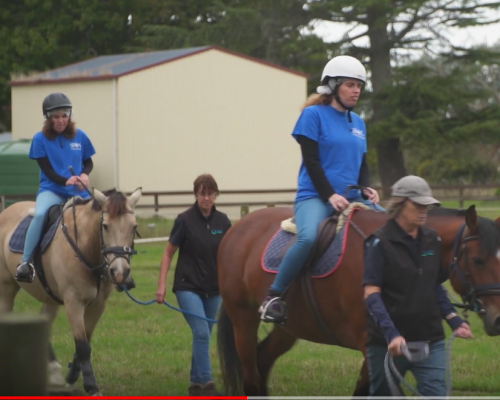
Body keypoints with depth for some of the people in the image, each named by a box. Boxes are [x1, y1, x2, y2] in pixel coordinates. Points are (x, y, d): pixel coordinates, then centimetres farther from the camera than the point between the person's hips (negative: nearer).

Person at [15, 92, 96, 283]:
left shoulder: (80, 137, 4)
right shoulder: (40, 139, -3)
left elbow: (88, 162, 15)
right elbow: (47, 170, -7)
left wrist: (85, 174, -8)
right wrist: (65, 181, -24)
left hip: (78, 192, 4)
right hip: (51, 190, -3)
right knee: (40, 214, -34)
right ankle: (25, 262, -29)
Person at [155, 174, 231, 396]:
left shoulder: (222, 221, 2)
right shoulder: (185, 220, -9)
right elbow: (168, 254, -3)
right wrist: (161, 286, -10)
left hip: (213, 289, 4)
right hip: (188, 287, -4)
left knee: (204, 336, 10)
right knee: (201, 333, -16)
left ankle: (195, 385, 20)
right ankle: (206, 385, -13)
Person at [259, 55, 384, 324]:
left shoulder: (358, 123, 19)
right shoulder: (314, 114, -1)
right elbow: (311, 161, -7)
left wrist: (366, 189, -1)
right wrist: (330, 195, -17)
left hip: (351, 198, 7)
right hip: (315, 196, -7)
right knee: (309, 237, -36)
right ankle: (273, 295, -22)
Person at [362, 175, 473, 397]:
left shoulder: (431, 240, 7)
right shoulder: (380, 243, -10)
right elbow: (371, 294, -16)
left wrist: (453, 320, 5)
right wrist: (391, 333, -28)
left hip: (430, 340, 4)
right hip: (387, 343, -4)